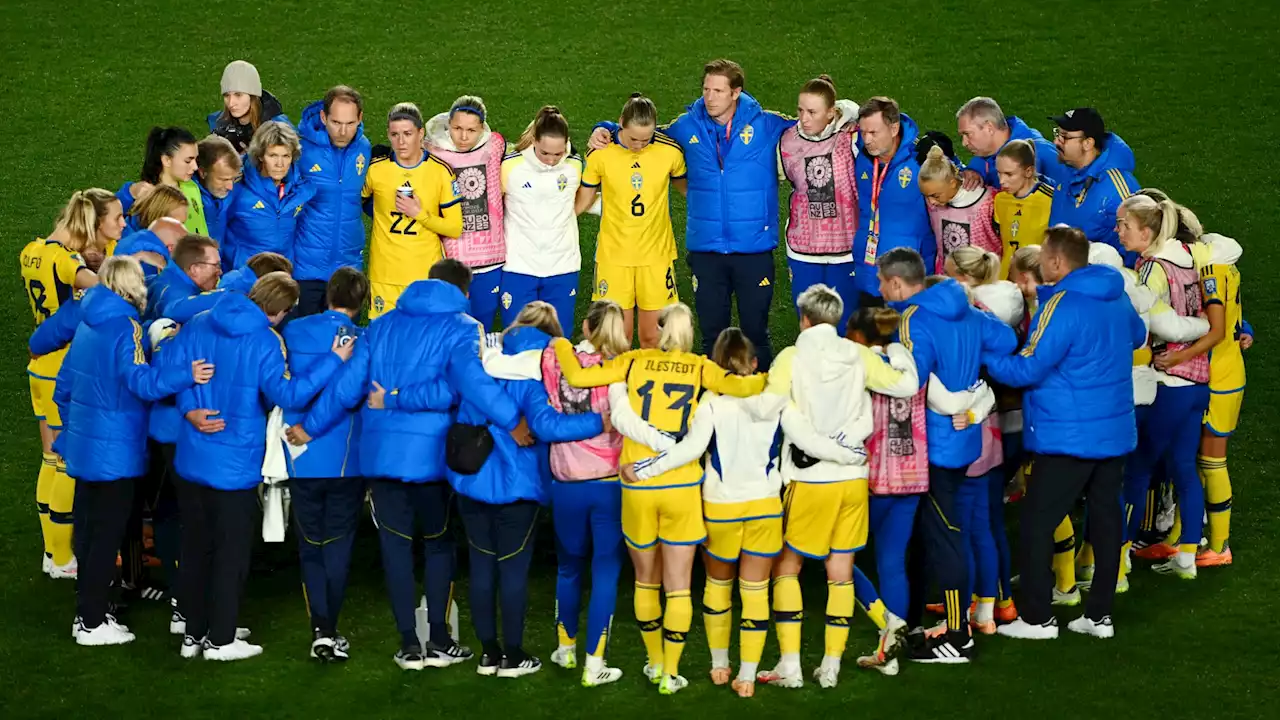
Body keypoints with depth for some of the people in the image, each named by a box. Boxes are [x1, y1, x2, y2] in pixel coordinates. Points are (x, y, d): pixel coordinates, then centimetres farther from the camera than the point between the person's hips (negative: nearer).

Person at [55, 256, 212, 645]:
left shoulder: (88, 325, 9)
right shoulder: (125, 327, -17)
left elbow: (64, 386, 16)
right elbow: (140, 380, -34)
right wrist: (186, 375, -45)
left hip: (83, 447, 8)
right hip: (115, 451, -8)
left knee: (89, 526, 17)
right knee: (107, 533, 0)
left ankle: (88, 609, 27)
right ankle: (92, 622, 6)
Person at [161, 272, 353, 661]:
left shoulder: (198, 325, 1)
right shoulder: (264, 342, -17)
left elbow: (167, 364, -1)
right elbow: (287, 394, -23)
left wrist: (190, 408, 1)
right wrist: (333, 360, -19)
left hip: (190, 461, 6)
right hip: (236, 466, -5)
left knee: (195, 548, 16)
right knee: (231, 553, 7)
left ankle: (193, 634, 24)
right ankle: (221, 640, 12)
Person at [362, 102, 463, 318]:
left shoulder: (441, 171, -2)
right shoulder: (375, 169, 0)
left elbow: (456, 228, -1)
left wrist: (420, 214, -12)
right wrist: (383, 216, 8)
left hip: (428, 275, -1)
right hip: (385, 276, 1)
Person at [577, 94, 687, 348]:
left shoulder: (670, 152, -8)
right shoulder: (600, 154, -9)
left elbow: (684, 186, 12)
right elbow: (584, 198, 5)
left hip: (657, 254, 1)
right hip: (613, 254, -1)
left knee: (652, 337, 5)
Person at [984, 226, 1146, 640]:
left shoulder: (1063, 306, -20)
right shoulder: (1117, 297, 6)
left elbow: (1026, 370, -19)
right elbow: (1136, 336, 26)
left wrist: (984, 354, -8)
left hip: (1068, 436, -8)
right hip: (1115, 430, 8)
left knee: (1037, 521, 1)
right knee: (1106, 516, 12)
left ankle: (1037, 617, 5)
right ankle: (1100, 614, 19)